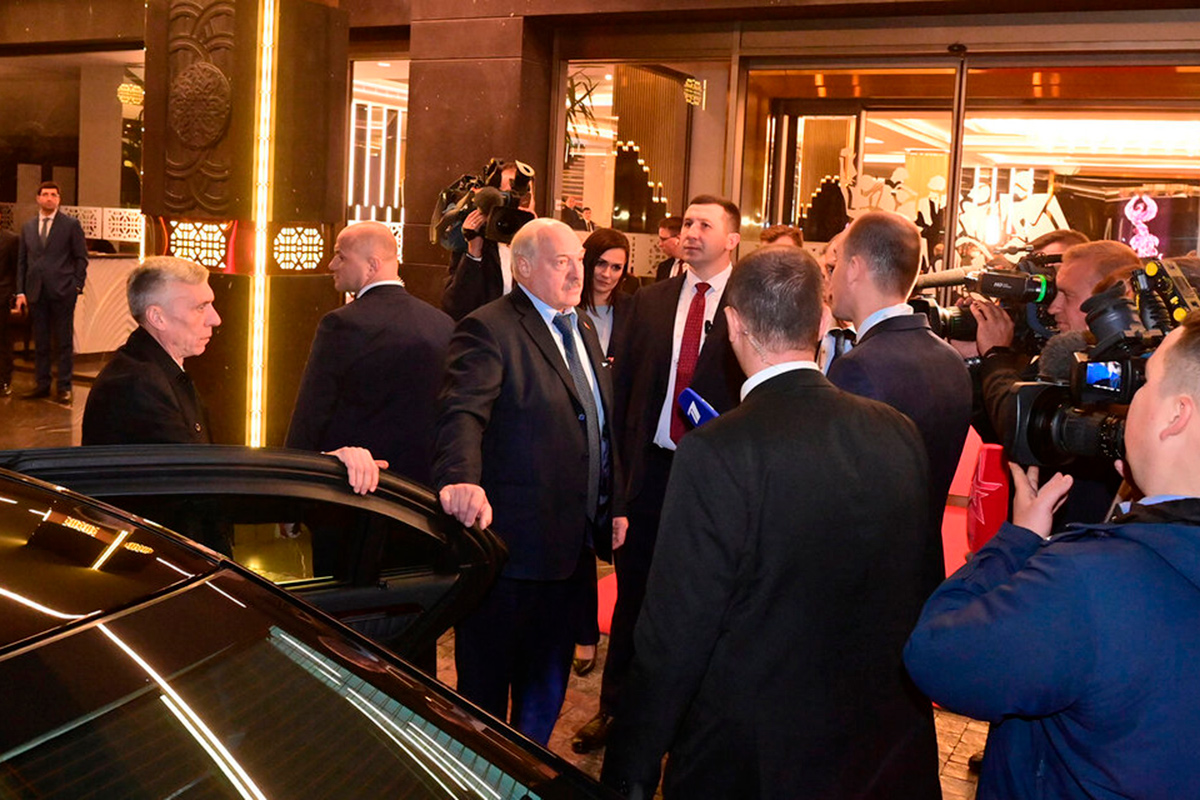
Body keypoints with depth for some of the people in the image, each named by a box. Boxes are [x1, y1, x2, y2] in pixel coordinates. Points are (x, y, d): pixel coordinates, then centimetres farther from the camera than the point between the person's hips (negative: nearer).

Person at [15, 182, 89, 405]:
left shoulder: (71, 225, 2)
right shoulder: (28, 227, 14)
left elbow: (81, 258, 1)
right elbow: (22, 261, 14)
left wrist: (77, 286, -7)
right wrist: (20, 291, 6)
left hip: (62, 292, -4)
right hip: (36, 292, 4)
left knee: (64, 342, 0)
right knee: (40, 342, 8)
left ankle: (64, 387, 6)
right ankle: (42, 384, 16)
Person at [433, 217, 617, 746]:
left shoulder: (584, 329, 13)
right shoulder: (489, 330, -14)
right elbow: (464, 412, -28)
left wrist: (613, 505, 17)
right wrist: (461, 479, -47)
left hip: (573, 545, 9)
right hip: (511, 544, -8)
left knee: (547, 683, 22)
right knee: (486, 682, 8)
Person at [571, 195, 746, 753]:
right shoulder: (650, 300, 7)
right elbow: (624, 387, 7)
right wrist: (623, 469, 4)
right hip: (652, 470, 3)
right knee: (634, 595, 14)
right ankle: (615, 708, 30)